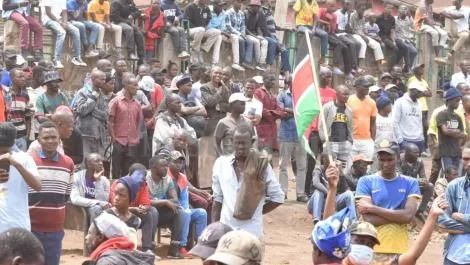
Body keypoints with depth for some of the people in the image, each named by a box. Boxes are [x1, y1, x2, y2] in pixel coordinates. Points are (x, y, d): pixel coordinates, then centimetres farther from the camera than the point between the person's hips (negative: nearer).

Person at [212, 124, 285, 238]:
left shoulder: (261, 166, -4)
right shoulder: (221, 163, 2)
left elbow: (278, 197, 2)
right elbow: (218, 200, 9)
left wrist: (257, 212, 1)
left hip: (252, 230, -2)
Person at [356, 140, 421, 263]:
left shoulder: (410, 183, 7)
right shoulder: (366, 181, 3)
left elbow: (409, 215, -8)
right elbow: (368, 219, -9)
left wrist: (372, 208, -8)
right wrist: (399, 215, -9)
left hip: (399, 250, 1)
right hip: (372, 250, -1)